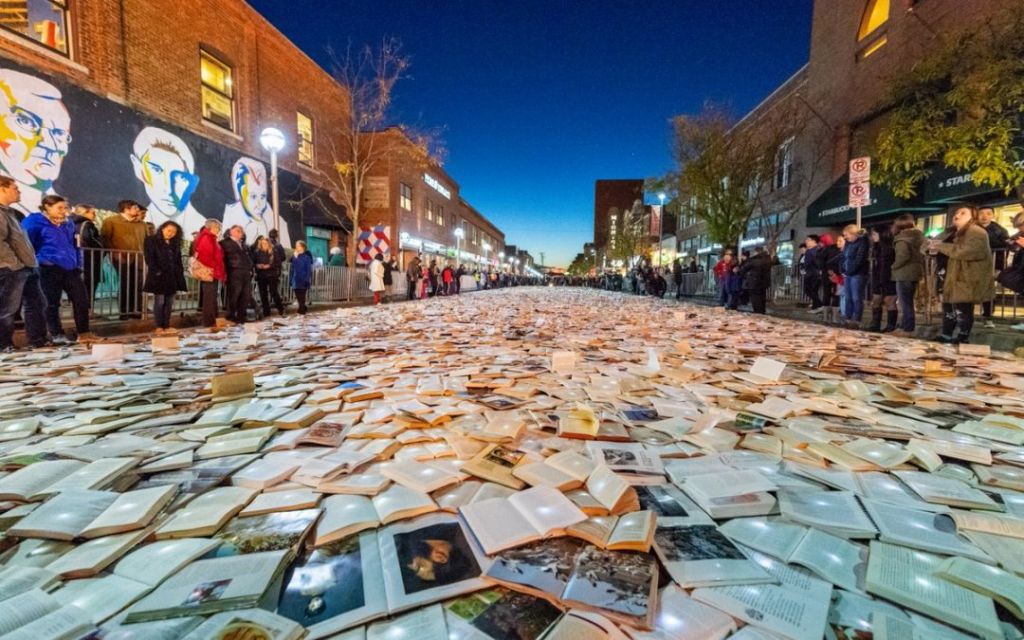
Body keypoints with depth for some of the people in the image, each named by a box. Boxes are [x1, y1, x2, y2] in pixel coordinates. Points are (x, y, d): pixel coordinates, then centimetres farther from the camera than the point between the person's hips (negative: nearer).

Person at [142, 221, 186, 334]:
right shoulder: (151, 241, 0)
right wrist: (156, 271, -17)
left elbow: (178, 260, 19)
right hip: (159, 276, -6)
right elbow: (149, 258, -8)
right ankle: (159, 327, 0)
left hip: (172, 277, 6)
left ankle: (167, 326, 11)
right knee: (159, 301, -5)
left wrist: (180, 272, 7)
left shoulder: (175, 244, 18)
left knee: (169, 302, 6)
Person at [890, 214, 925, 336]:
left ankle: (907, 329, -1)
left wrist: (894, 266, -10)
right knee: (907, 302, 15)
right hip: (915, 272, 9)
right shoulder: (918, 236, 14)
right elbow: (922, 254, 14)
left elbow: (903, 256, -24)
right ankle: (905, 327, 21)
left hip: (904, 274, -9)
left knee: (905, 303, -4)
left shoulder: (902, 238, -12)